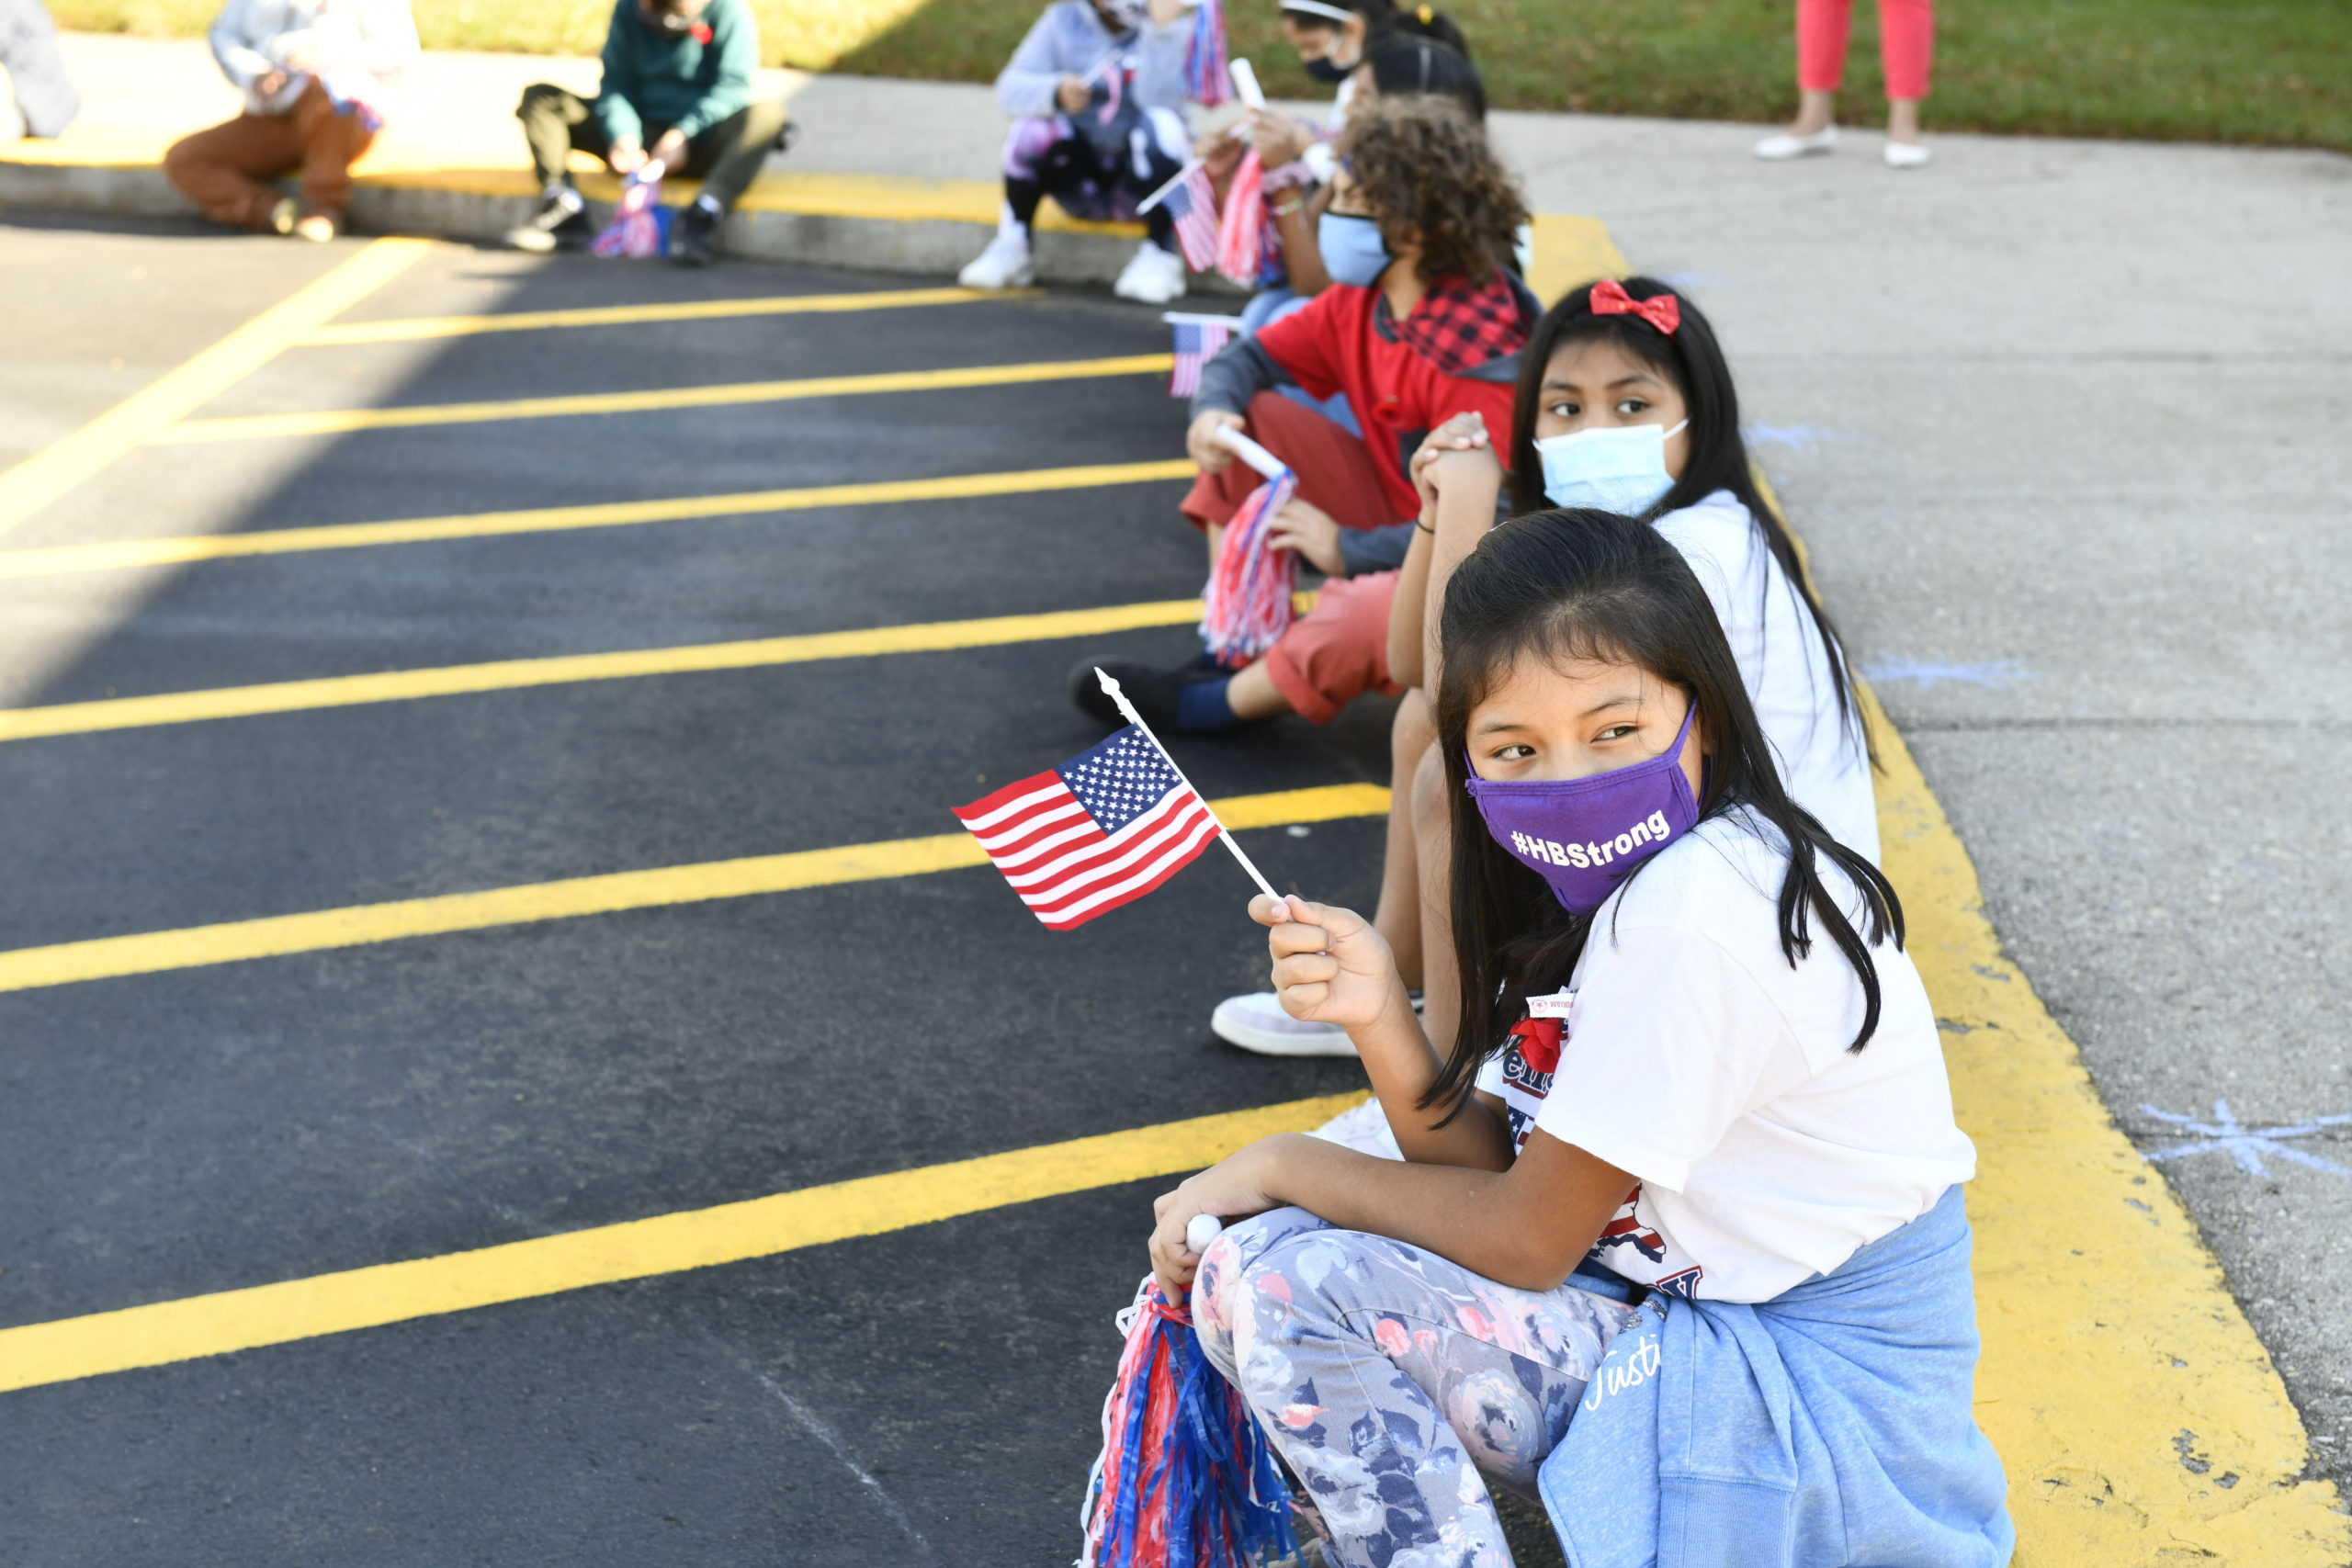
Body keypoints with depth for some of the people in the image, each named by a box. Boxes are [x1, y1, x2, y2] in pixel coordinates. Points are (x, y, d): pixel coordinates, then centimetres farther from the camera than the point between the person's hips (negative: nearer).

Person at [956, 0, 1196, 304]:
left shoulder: (1170, 27, -10)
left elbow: (1157, 100, -27)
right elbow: (1010, 87, -15)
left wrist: (1163, 30, -36)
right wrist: (1056, 92, -35)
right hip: (1080, 180, 2)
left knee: (1160, 124, -31)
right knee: (1032, 128, -25)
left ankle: (1159, 255, -22)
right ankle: (1011, 248, -12)